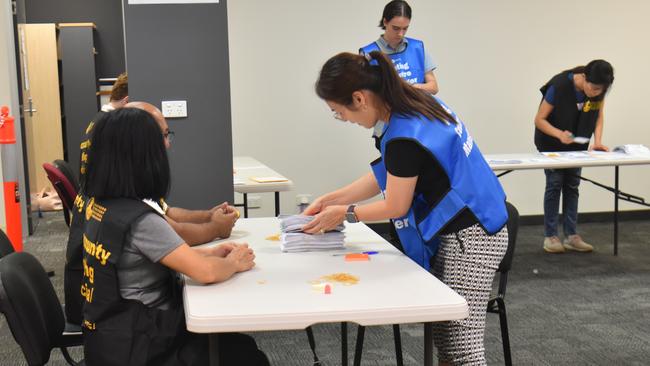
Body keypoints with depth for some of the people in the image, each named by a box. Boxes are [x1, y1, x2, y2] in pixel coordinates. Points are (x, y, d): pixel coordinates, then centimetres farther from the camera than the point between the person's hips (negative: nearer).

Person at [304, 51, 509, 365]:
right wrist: (330, 199, 13)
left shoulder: (405, 137, -26)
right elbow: (385, 176, 12)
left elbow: (395, 207, -12)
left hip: (470, 239, -10)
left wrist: (344, 213, 2)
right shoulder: (416, 102, 3)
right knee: (445, 337, 14)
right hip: (469, 228, 10)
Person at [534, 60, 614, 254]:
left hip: (577, 144, 5)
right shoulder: (559, 86, -30)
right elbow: (539, 120, -24)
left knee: (572, 186, 5)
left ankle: (571, 236, 8)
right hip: (551, 144, -4)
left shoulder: (599, 90, -16)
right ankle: (550, 236, 2)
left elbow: (598, 116, -3)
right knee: (555, 184, -6)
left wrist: (597, 141, -19)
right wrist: (560, 134, -40)